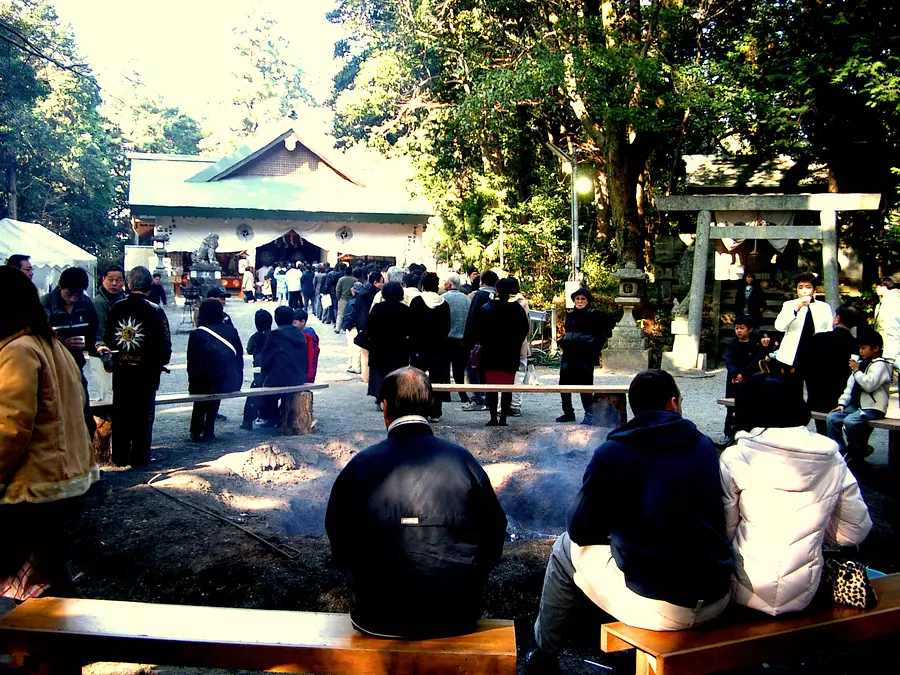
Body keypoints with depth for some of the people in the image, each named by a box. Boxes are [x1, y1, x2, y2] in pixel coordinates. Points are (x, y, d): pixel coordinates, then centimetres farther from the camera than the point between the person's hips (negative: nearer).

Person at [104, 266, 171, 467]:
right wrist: (160, 362, 8)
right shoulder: (155, 311, -13)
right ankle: (139, 456, 12)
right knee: (143, 413, 7)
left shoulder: (116, 308, -3)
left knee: (120, 413, 13)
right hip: (146, 370, -3)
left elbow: (108, 339, 4)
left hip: (121, 369, 3)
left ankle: (120, 456, 21)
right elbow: (165, 344, -10)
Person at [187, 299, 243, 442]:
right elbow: (240, 357, 9)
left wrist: (192, 384, 11)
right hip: (233, 384, 2)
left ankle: (196, 432, 27)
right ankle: (208, 431, 28)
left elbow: (192, 363, 0)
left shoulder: (197, 334, -2)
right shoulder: (231, 331, 6)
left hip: (209, 382, -2)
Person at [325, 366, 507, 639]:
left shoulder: (359, 466, -6)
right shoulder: (463, 460, -5)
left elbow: (340, 544, 4)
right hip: (456, 618, 1)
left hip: (376, 619, 0)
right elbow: (494, 537, 2)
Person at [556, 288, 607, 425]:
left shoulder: (594, 315, -3)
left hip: (585, 357, -6)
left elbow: (601, 336, -4)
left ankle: (589, 415, 2)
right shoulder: (570, 315, 14)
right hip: (569, 355, 6)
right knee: (564, 384, 7)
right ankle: (568, 413, 20)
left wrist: (594, 352, -10)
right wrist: (564, 342, 10)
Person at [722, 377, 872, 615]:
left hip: (746, 593, -4)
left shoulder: (734, 458, -12)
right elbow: (855, 533, 6)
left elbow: (725, 531, -7)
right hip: (802, 596, 4)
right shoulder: (833, 461, -1)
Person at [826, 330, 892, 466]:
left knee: (849, 421, -30)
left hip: (873, 408, -8)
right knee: (832, 418, -11)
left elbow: (870, 385, -24)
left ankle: (859, 452, -5)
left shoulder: (880, 365, -8)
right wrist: (842, 403, 5)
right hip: (857, 405, 8)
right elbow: (850, 385, 15)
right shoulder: (861, 363, 17)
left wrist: (856, 371, -15)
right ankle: (841, 452, -5)